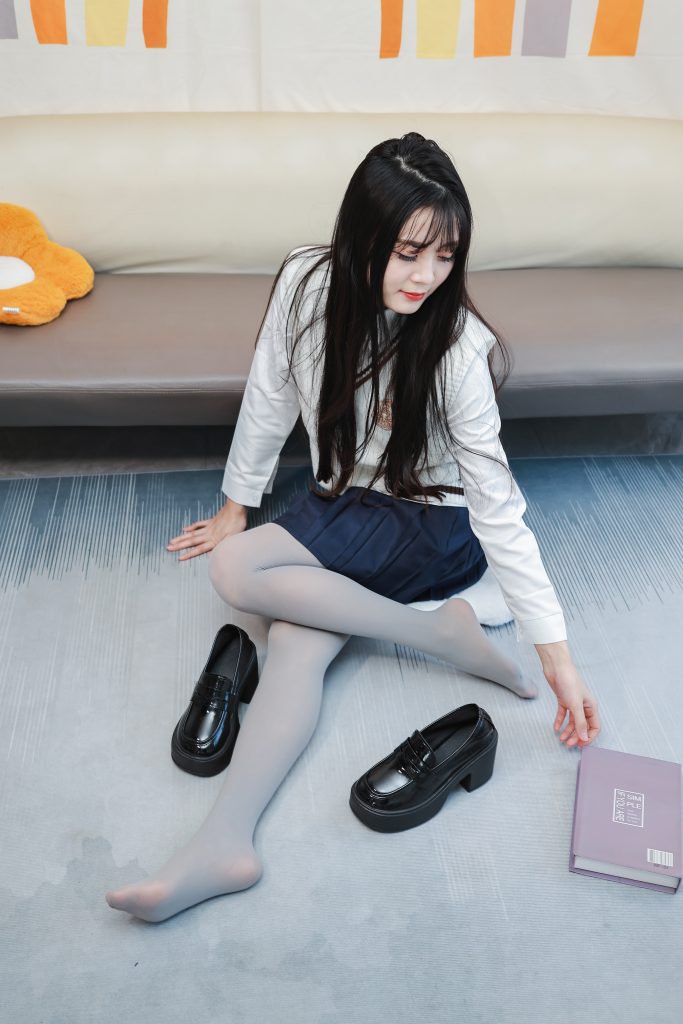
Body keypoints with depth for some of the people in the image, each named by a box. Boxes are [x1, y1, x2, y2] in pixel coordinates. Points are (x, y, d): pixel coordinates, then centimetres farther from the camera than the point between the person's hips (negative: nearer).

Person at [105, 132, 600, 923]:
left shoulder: (456, 345, -23)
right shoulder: (308, 282, -12)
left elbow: (497, 504, -22)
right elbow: (270, 396, 1)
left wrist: (557, 657, -24)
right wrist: (238, 502, 12)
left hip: (432, 524, -4)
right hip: (337, 507, 4)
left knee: (237, 569, -26)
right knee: (297, 639, -25)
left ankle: (440, 624, -20)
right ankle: (223, 843, -27)